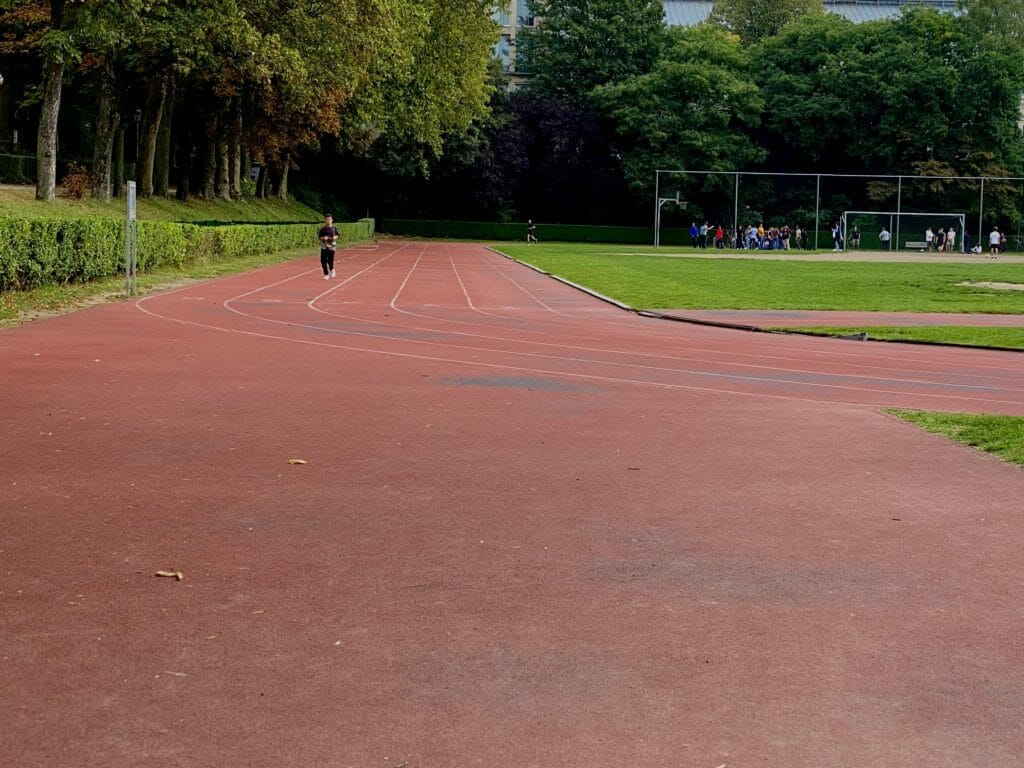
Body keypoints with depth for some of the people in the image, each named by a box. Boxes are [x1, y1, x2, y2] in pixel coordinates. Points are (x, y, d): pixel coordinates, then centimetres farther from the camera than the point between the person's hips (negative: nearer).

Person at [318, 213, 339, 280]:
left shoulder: (334, 228, 2)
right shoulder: (322, 229, -1)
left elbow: (337, 235, 12)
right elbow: (320, 237, 3)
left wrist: (335, 237, -10)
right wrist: (323, 238, -18)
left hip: (332, 246, 0)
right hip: (324, 246, 0)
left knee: (330, 260, -6)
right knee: (323, 261, -4)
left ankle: (331, 269, 27)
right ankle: (326, 274, 11)